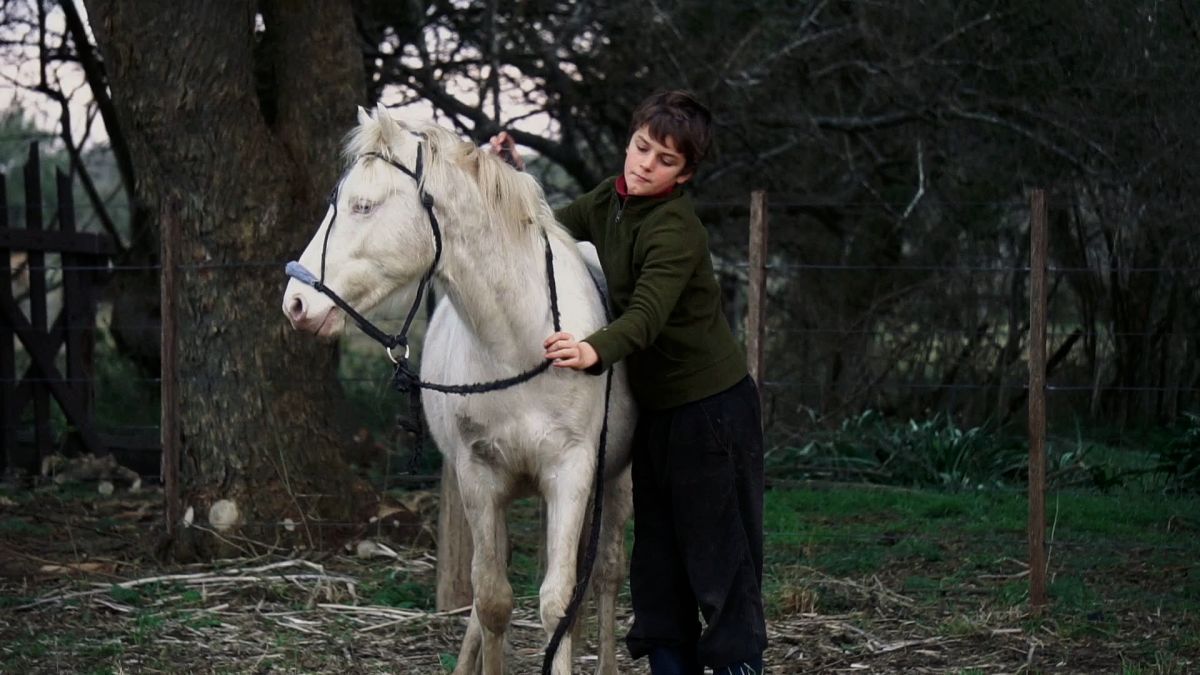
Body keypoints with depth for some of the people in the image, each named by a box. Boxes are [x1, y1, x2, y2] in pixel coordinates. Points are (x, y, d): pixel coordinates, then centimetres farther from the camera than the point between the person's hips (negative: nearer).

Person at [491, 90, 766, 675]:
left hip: (711, 409, -9)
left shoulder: (676, 230, -21)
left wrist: (595, 351, -52)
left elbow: (647, 315, -33)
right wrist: (512, 175, 2)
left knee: (719, 555, -4)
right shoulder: (610, 200, 4)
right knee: (657, 559, 11)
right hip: (655, 408, 9)